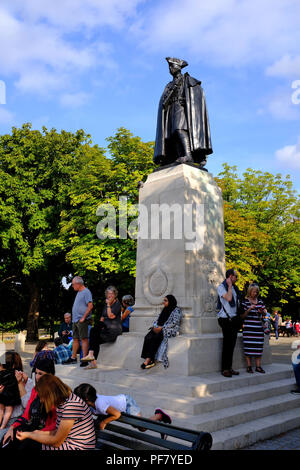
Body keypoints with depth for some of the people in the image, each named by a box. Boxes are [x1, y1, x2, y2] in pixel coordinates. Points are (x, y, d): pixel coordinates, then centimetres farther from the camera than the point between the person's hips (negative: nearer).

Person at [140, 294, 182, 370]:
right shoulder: (164, 310, 22)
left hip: (171, 330, -7)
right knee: (148, 337, -23)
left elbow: (174, 323, -12)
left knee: (155, 337, -31)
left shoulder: (177, 310, -1)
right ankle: (150, 360, -29)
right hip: (159, 329, 7)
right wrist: (155, 326, -2)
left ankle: (148, 360, -27)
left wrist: (161, 328, -16)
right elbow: (157, 320, 20)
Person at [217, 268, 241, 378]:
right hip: (225, 319, -7)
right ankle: (224, 369, 0)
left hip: (234, 318, 7)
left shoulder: (234, 287, 16)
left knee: (232, 344, 9)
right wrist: (229, 286, -10)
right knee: (227, 344, -7)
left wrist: (238, 319, 13)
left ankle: (229, 367, 16)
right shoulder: (221, 287, -7)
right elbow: (228, 298, -23)